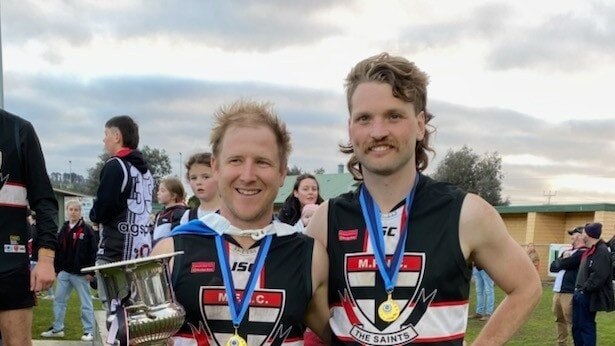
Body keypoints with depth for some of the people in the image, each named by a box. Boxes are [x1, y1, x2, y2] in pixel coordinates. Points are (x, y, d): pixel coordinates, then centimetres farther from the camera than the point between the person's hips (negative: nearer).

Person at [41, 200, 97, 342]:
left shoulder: (86, 229, -5)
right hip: (64, 272, 6)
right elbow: (58, 250, 13)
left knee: (86, 303, 1)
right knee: (59, 300, 10)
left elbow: (92, 252, -9)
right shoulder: (63, 229, 10)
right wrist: (57, 269, 8)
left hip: (81, 273, -5)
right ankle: (57, 328, 21)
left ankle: (89, 331, 6)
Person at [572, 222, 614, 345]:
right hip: (580, 294, 9)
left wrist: (585, 289, -19)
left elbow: (599, 276, -24)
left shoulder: (602, 251, -16)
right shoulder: (590, 250, 14)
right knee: (576, 326, 14)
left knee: (586, 326, -2)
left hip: (589, 296, -9)